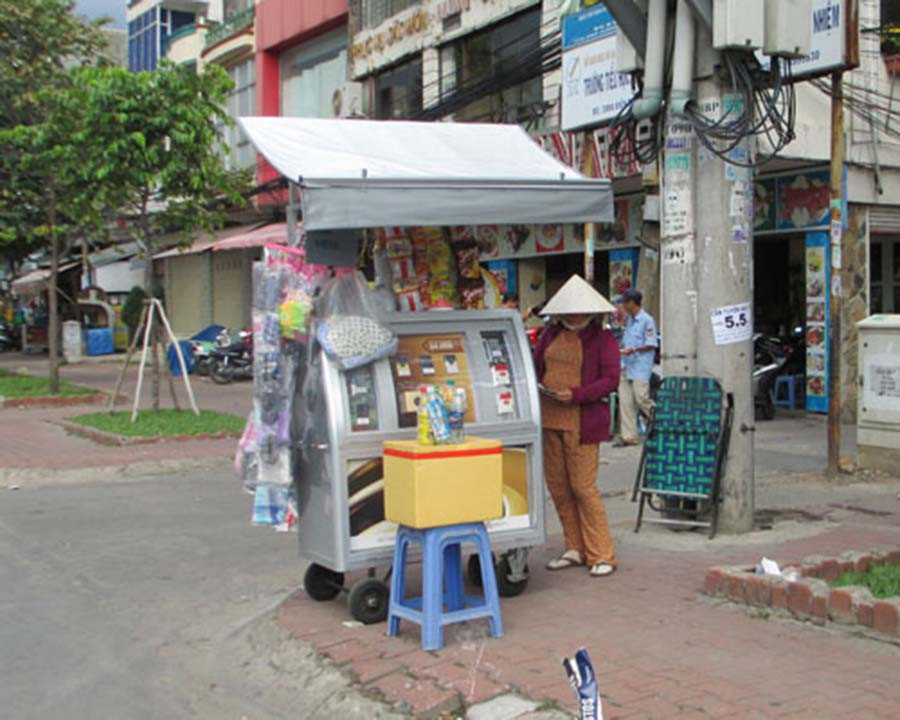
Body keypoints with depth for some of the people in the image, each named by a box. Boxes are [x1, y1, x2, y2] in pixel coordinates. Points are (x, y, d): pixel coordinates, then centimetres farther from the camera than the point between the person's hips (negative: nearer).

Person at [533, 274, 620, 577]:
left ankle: (601, 555, 3)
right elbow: (536, 365, 21)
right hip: (549, 418, 6)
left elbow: (610, 380, -9)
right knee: (557, 485, 9)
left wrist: (576, 394, -19)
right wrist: (535, 386, -1)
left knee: (583, 486, -7)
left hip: (581, 421, -6)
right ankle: (575, 549, 21)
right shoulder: (552, 334, 13)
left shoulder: (603, 339, -4)